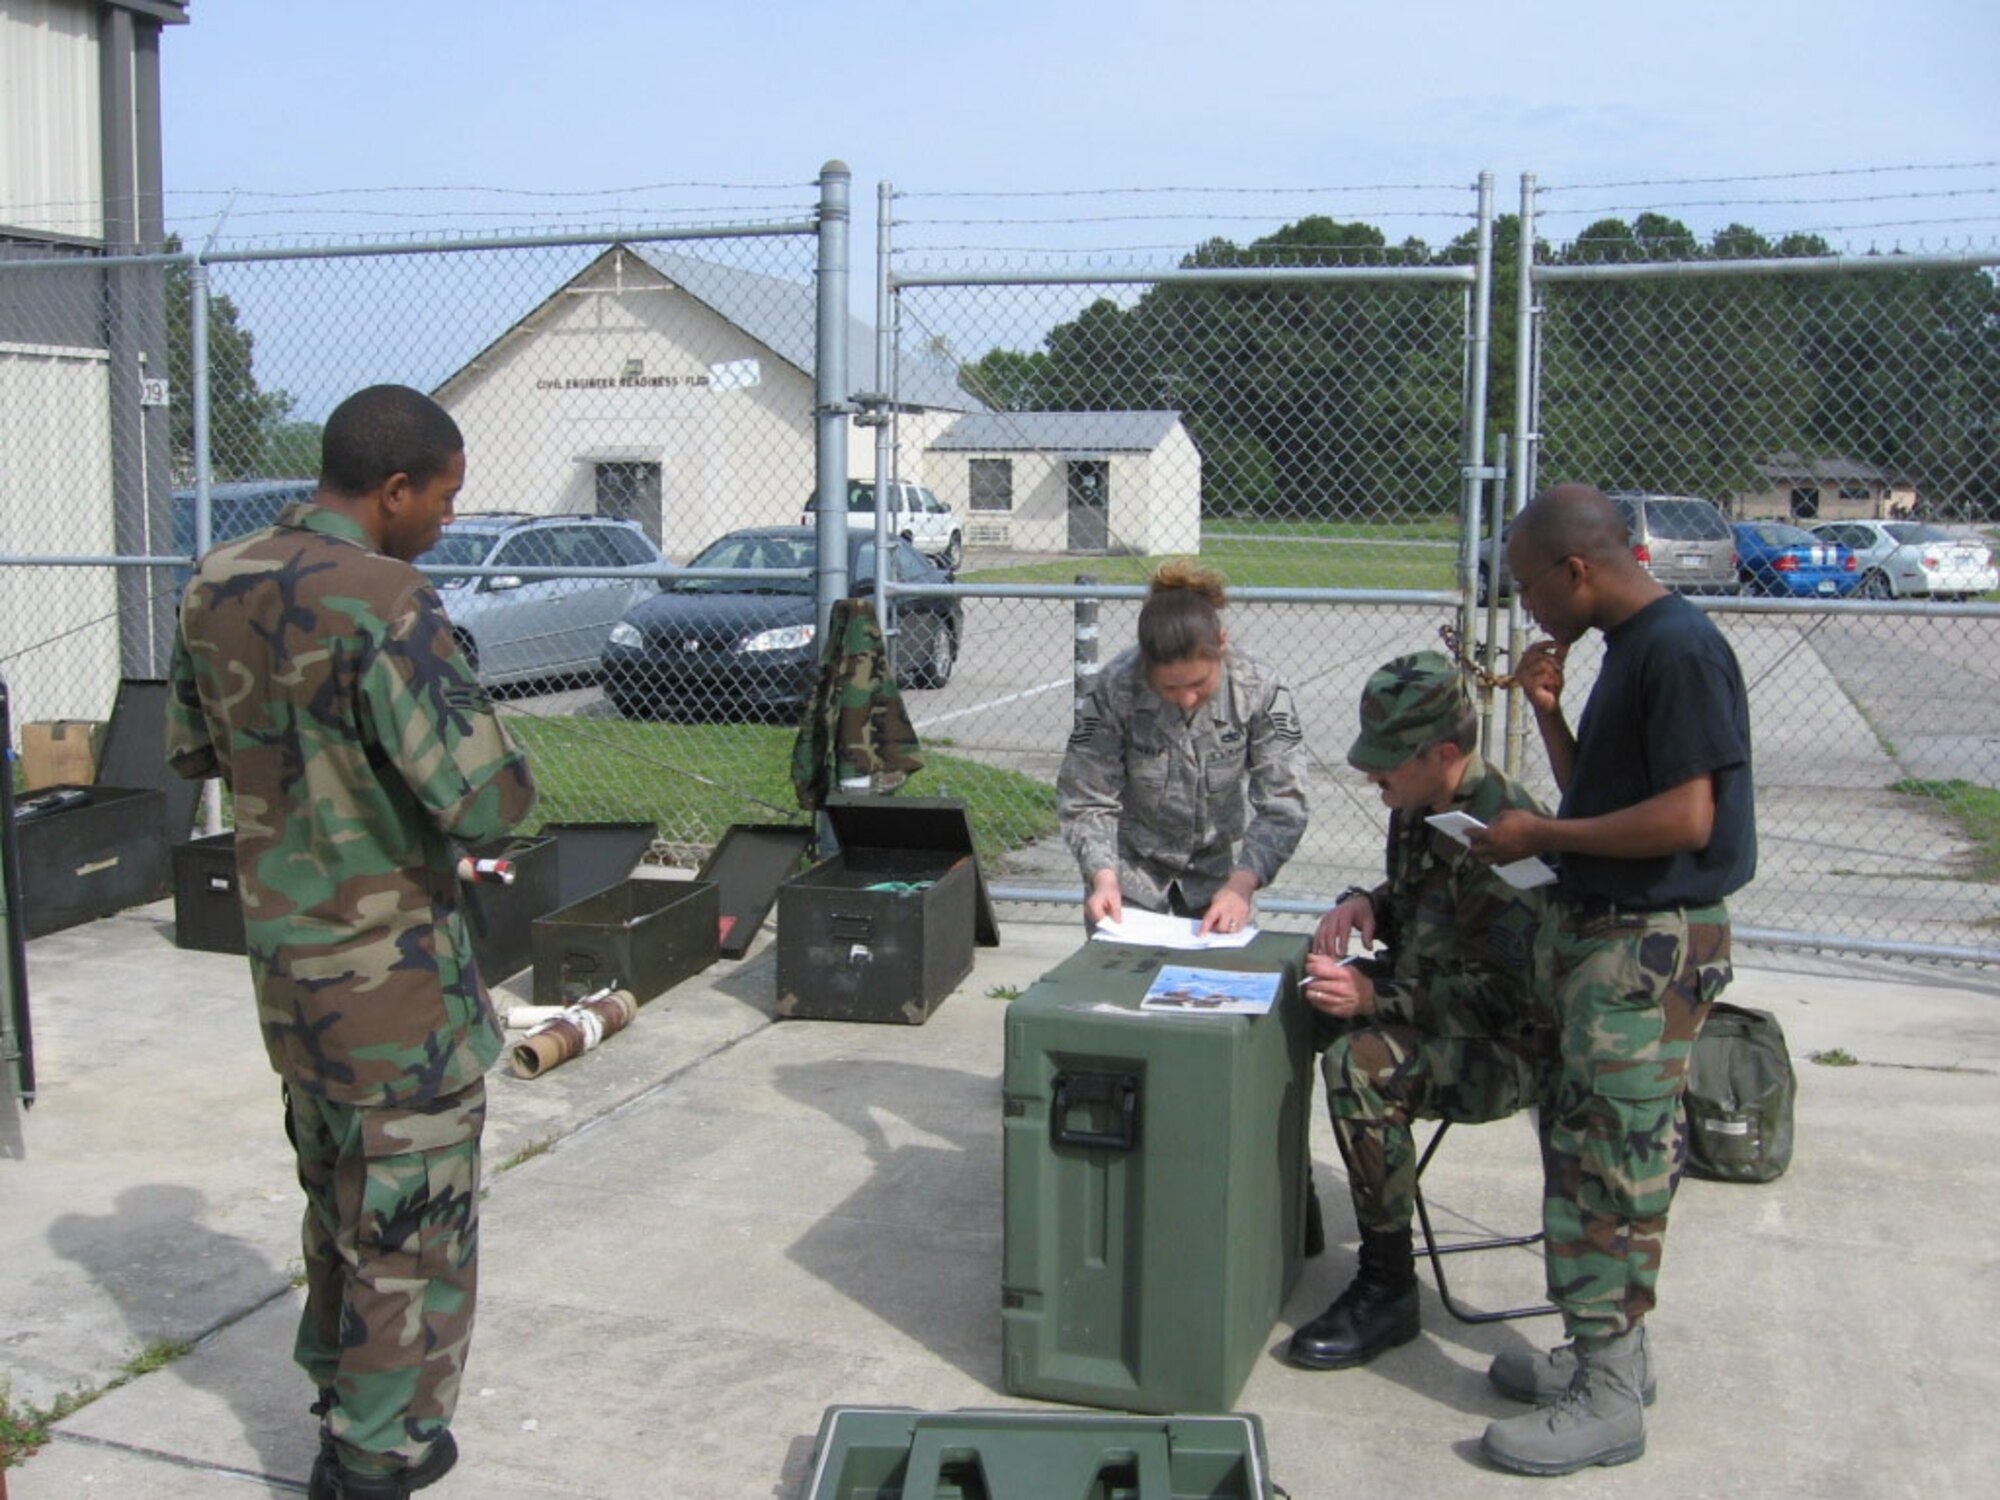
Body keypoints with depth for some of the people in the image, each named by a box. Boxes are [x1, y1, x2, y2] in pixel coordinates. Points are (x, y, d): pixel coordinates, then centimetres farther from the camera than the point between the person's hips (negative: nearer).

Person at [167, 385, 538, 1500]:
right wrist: (486, 738, -6)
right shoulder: (383, 603, -22)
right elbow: (484, 799, -26)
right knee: (411, 1233, 7)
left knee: (341, 1206, 24)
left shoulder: (218, 589, 3)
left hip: (282, 954, 8)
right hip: (393, 972, -8)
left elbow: (193, 751, 17)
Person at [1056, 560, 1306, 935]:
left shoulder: (1260, 689, -22)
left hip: (1219, 862, 1)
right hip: (1134, 860, -1)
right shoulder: (1115, 689, -25)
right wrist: (1103, 876, -34)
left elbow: (1282, 806, -21)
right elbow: (1087, 800, -19)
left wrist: (1242, 885, -33)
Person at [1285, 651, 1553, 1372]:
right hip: (1434, 1002, 9)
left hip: (1514, 1044, -9)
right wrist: (1365, 904, -2)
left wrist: (1375, 997, -31)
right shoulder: (1421, 807, 2)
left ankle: (1388, 1290, -18)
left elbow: (1514, 1000, -27)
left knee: (1362, 1064, -33)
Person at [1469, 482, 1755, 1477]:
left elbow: (1685, 818, -22)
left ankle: (1609, 1402, 4)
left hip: (1654, 944, -10)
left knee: (1614, 1162, -5)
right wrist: (1548, 711, 5)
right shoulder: (1625, 647, 14)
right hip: (1600, 930, 10)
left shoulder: (1679, 650, -17)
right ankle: (1606, 1350, 29)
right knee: (1588, 1151, 16)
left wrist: (1540, 836, -14)